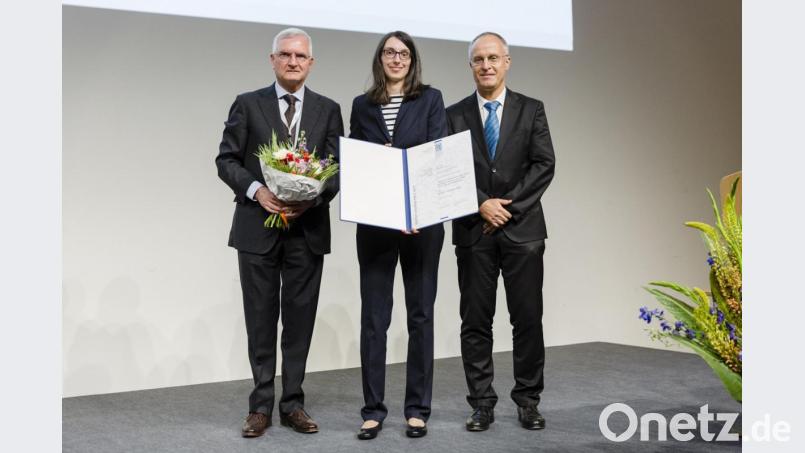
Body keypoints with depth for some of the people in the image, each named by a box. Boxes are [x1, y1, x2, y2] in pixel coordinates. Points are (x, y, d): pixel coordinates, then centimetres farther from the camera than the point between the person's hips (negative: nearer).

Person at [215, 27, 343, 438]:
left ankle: (293, 403, 19)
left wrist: (314, 197, -14)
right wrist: (256, 189, -15)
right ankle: (261, 405, 16)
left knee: (300, 318, 7)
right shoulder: (247, 104, 4)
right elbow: (226, 160, 1)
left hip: (308, 229, 1)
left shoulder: (328, 110, 8)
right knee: (261, 319, 6)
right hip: (257, 227, -1)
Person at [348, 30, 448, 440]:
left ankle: (417, 408, 14)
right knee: (373, 316, 2)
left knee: (420, 313, 5)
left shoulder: (430, 99, 6)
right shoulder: (362, 105, 11)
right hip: (375, 221, 1)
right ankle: (373, 409, 11)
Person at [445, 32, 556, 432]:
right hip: (473, 232, 1)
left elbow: (543, 166, -2)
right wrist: (482, 205, -13)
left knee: (528, 319, 2)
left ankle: (528, 400, 15)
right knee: (475, 321, 3)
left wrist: (507, 205, -11)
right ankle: (482, 403, 13)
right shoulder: (454, 115, 7)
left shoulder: (531, 110, 7)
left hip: (522, 228, 0)